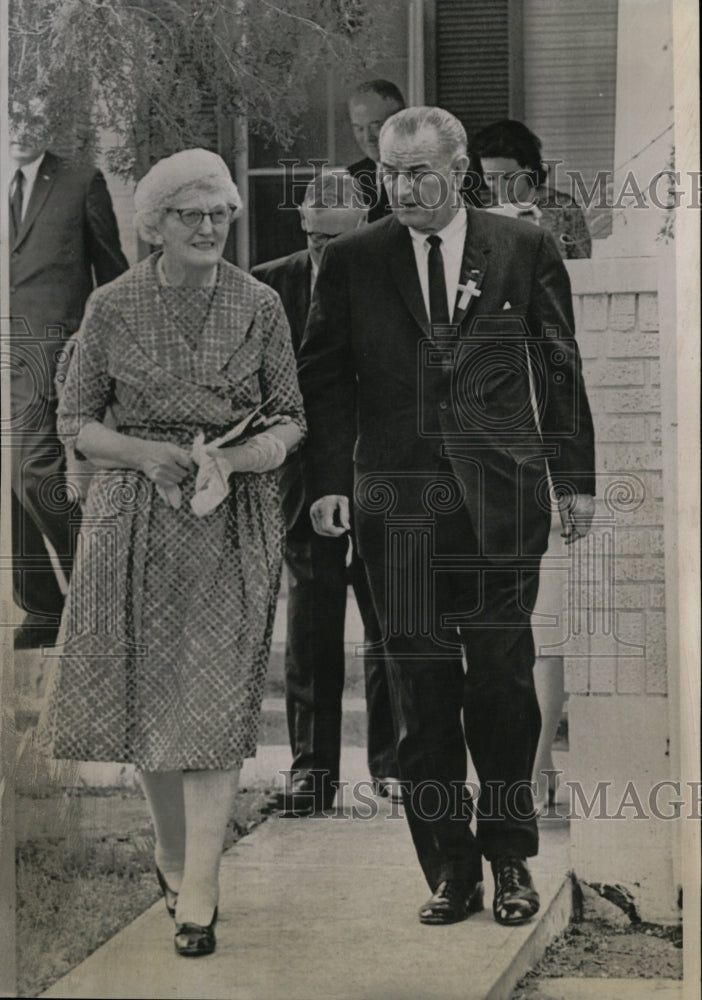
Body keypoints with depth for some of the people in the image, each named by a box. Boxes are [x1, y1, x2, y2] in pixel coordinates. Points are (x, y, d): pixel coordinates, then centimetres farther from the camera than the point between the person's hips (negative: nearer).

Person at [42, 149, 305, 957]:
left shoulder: (259, 306, 0)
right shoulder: (113, 306, -1)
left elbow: (290, 420, 4)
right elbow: (74, 420, 3)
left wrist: (231, 459, -16)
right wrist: (147, 453, -15)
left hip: (234, 522, -1)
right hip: (136, 517, 1)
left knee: (214, 701, -7)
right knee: (146, 692, 8)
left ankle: (197, 894, -5)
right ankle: (171, 849, 32)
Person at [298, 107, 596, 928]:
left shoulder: (526, 251, 6)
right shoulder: (351, 262, 7)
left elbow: (560, 369, 9)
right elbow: (325, 378, 7)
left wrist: (575, 479, 6)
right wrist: (328, 482, -4)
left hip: (502, 494, 0)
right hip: (397, 501, 1)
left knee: (503, 679, 2)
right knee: (421, 691, 1)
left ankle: (510, 860, 16)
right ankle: (448, 868, 9)